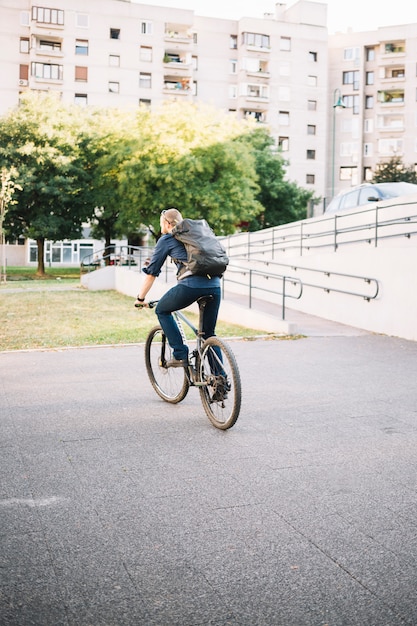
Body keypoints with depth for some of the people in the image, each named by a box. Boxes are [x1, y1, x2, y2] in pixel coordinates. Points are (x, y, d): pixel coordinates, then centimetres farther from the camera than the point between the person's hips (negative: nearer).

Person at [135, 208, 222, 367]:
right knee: (209, 334, 18)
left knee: (162, 310, 20)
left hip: (191, 285, -6)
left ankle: (180, 355, 10)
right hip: (214, 285, 6)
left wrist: (140, 298, 23)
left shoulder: (166, 239, 12)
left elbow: (151, 273, 14)